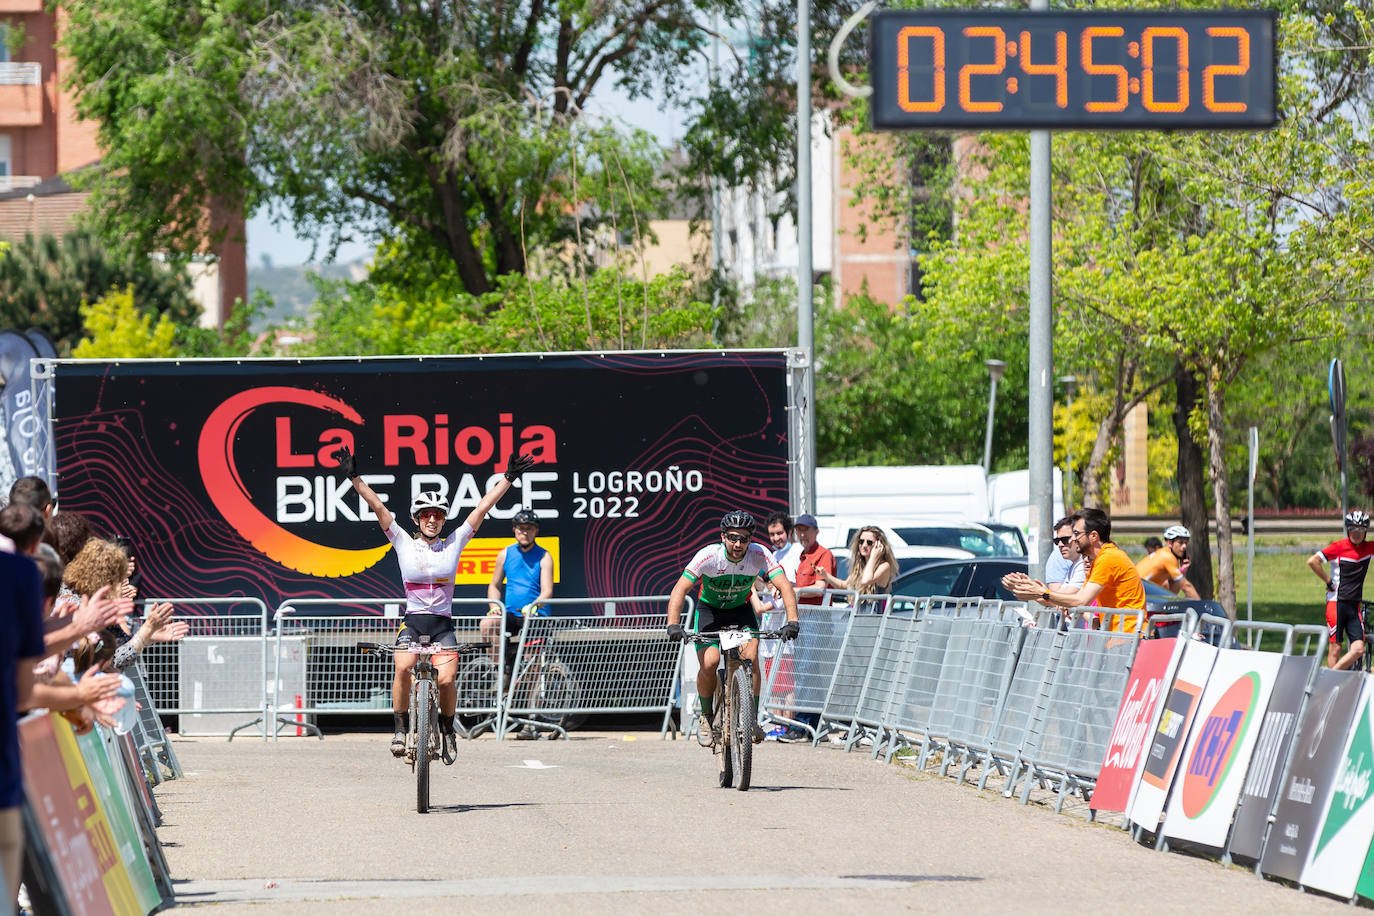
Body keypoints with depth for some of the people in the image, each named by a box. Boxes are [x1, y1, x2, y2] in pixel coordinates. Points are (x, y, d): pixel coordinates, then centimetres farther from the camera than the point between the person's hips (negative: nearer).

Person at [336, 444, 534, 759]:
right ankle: (401, 728, -12)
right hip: (412, 622, -1)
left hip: (443, 624, 1)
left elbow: (482, 508, 5)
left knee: (446, 679, -17)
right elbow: (377, 506, 0)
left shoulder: (453, 544, 6)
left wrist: (508, 478, 4)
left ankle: (447, 729, 10)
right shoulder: (404, 544, 4)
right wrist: (354, 477, -5)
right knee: (403, 668, -27)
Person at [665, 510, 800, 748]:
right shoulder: (709, 556, -28)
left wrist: (792, 621, -43)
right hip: (709, 610, -1)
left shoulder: (759, 555, -23)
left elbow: (784, 586, -27)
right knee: (709, 662, -22)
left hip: (741, 610, 1)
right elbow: (680, 589, -31)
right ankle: (706, 718, 1)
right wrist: (673, 625, -46)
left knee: (751, 658, -23)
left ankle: (753, 719, -7)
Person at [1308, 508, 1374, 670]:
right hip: (1337, 602, -4)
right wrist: (1329, 582, -10)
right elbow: (1312, 561, -15)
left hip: (1354, 606, 4)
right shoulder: (1339, 547, -8)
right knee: (1335, 649, -5)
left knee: (1358, 649, -7)